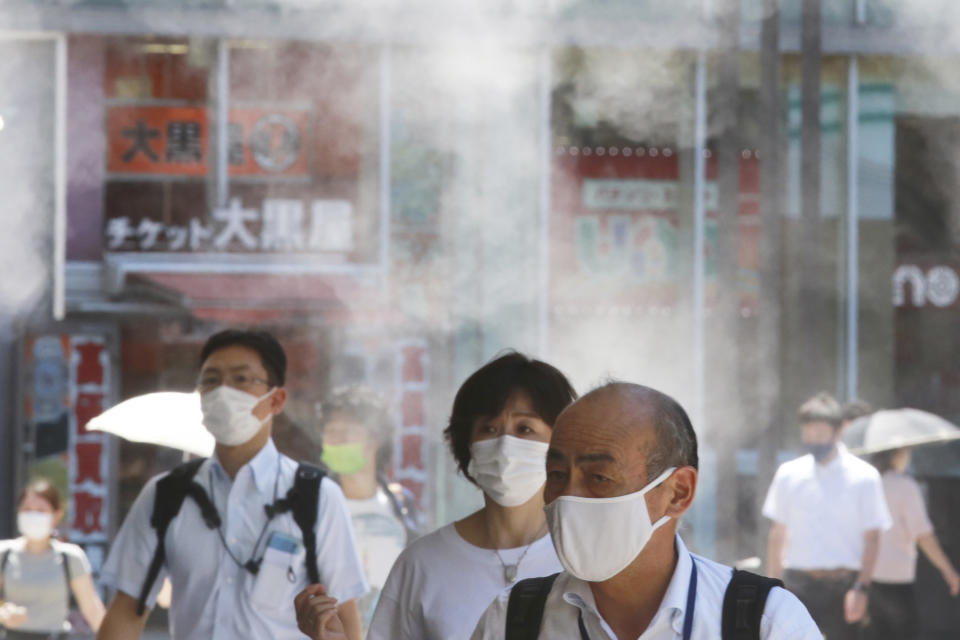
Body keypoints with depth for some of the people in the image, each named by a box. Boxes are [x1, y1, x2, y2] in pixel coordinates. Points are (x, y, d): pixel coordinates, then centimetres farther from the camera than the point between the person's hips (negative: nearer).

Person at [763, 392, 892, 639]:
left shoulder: (864, 477, -2)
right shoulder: (789, 474, 6)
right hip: (799, 585, 2)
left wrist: (861, 588, -12)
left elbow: (872, 538, -3)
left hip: (843, 585, -2)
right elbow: (778, 533, 11)